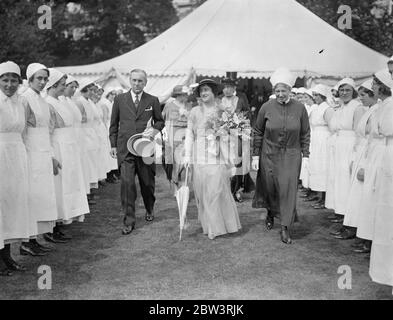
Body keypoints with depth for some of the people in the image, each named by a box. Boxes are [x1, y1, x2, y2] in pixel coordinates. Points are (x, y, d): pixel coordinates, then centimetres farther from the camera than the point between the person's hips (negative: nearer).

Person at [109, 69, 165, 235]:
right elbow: (114, 123, 12)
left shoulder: (153, 101, 5)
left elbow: (160, 121, 15)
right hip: (125, 148, 0)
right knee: (126, 183, -9)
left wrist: (155, 129, -7)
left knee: (147, 182, 10)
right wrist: (113, 145, 7)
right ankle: (129, 221, -2)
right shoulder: (119, 99, 6)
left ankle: (149, 210, 37)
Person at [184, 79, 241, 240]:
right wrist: (187, 156, 1)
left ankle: (218, 226, 10)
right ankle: (208, 225, 16)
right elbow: (189, 134, 8)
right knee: (202, 193, 4)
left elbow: (229, 136, 4)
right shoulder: (194, 112, 8)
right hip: (199, 158, 2)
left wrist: (230, 158, -1)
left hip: (217, 158, -2)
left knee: (217, 191, -4)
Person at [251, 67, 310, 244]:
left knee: (288, 188, -6)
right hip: (269, 155, 1)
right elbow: (257, 132, 2)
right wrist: (255, 155, 1)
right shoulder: (266, 107, -5)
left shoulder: (300, 108, -4)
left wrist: (305, 155, 0)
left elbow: (305, 134, 3)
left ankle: (285, 228, 0)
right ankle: (270, 213, 41)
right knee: (269, 187, 11)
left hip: (291, 155, 0)